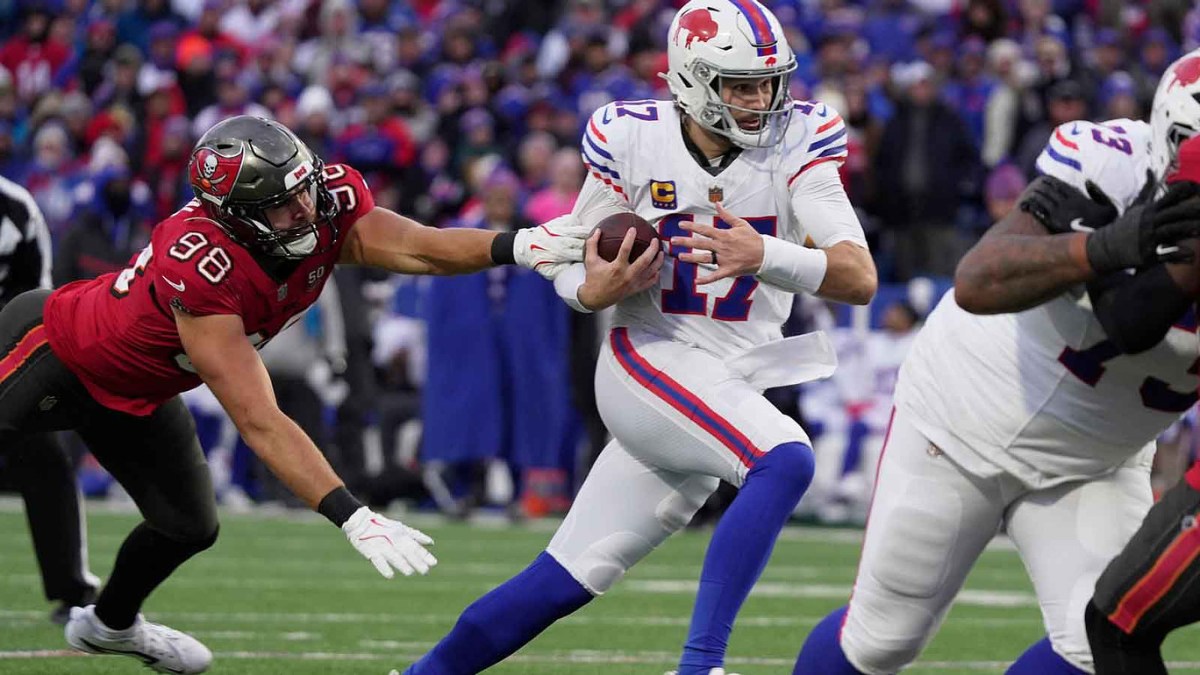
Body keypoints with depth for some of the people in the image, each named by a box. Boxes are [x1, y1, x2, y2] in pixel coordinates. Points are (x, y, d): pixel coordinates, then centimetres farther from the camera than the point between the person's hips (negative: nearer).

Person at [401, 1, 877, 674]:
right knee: (786, 462, -30)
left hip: (737, 385, 3)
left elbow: (861, 278, -16)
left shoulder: (795, 144, -5)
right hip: (649, 361, -3)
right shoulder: (633, 141, -6)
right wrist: (599, 286, -20)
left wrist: (764, 255, -33)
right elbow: (573, 273, 5)